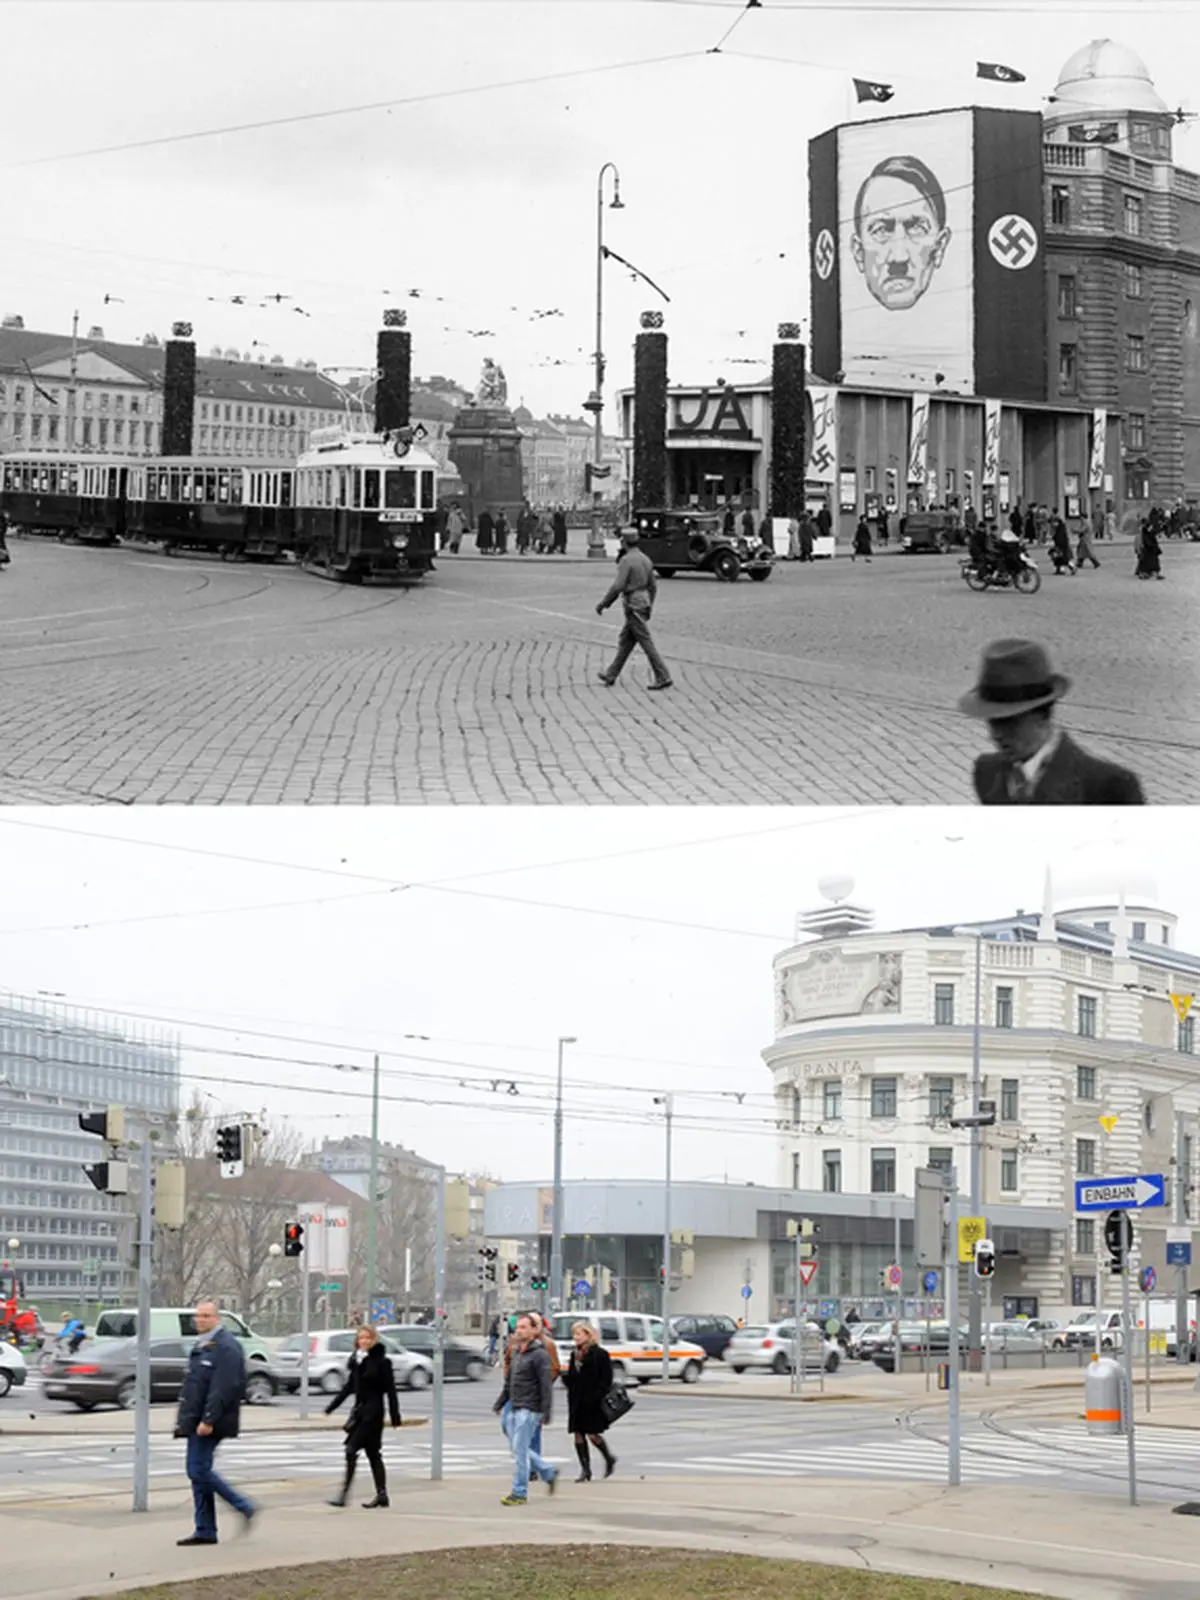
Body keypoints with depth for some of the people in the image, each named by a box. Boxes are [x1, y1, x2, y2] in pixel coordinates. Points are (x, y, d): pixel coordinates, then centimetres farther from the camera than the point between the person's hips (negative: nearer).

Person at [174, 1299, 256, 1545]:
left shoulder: (226, 1347, -14)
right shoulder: (202, 1345, 18)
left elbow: (223, 1388, -21)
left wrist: (208, 1420, -24)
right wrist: (184, 1413, 18)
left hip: (208, 1422, -10)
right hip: (197, 1421, 10)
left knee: (199, 1470, -11)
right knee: (198, 1471, 9)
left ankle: (245, 1508, -2)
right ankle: (205, 1531, 13)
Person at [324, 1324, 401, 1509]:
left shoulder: (381, 1361, -9)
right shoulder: (356, 1360, 9)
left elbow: (390, 1390, -9)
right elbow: (349, 1386, 17)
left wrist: (395, 1416, -11)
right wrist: (332, 1406, 15)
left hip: (373, 1412, -7)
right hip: (359, 1410, 7)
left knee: (351, 1450, -13)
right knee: (372, 1453, 10)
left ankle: (344, 1494, -11)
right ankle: (381, 1495, 16)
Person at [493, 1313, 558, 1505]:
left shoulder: (539, 1354, -11)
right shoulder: (515, 1352, 15)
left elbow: (546, 1385, -15)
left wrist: (546, 1412, -20)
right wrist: (500, 1402, 19)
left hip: (529, 1410, -9)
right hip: (514, 1409, 9)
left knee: (520, 1450, -8)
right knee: (519, 1449, 11)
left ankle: (519, 1493, -2)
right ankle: (549, 1473, 27)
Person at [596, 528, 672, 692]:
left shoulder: (627, 560, -17)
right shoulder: (645, 559, 10)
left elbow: (617, 586, -22)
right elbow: (653, 586, 15)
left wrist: (603, 604, -12)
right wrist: (649, 607, 23)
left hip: (633, 606, -9)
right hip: (643, 601, 9)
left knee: (646, 642, -6)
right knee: (625, 641, 15)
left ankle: (663, 678, -7)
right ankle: (611, 675, 23)